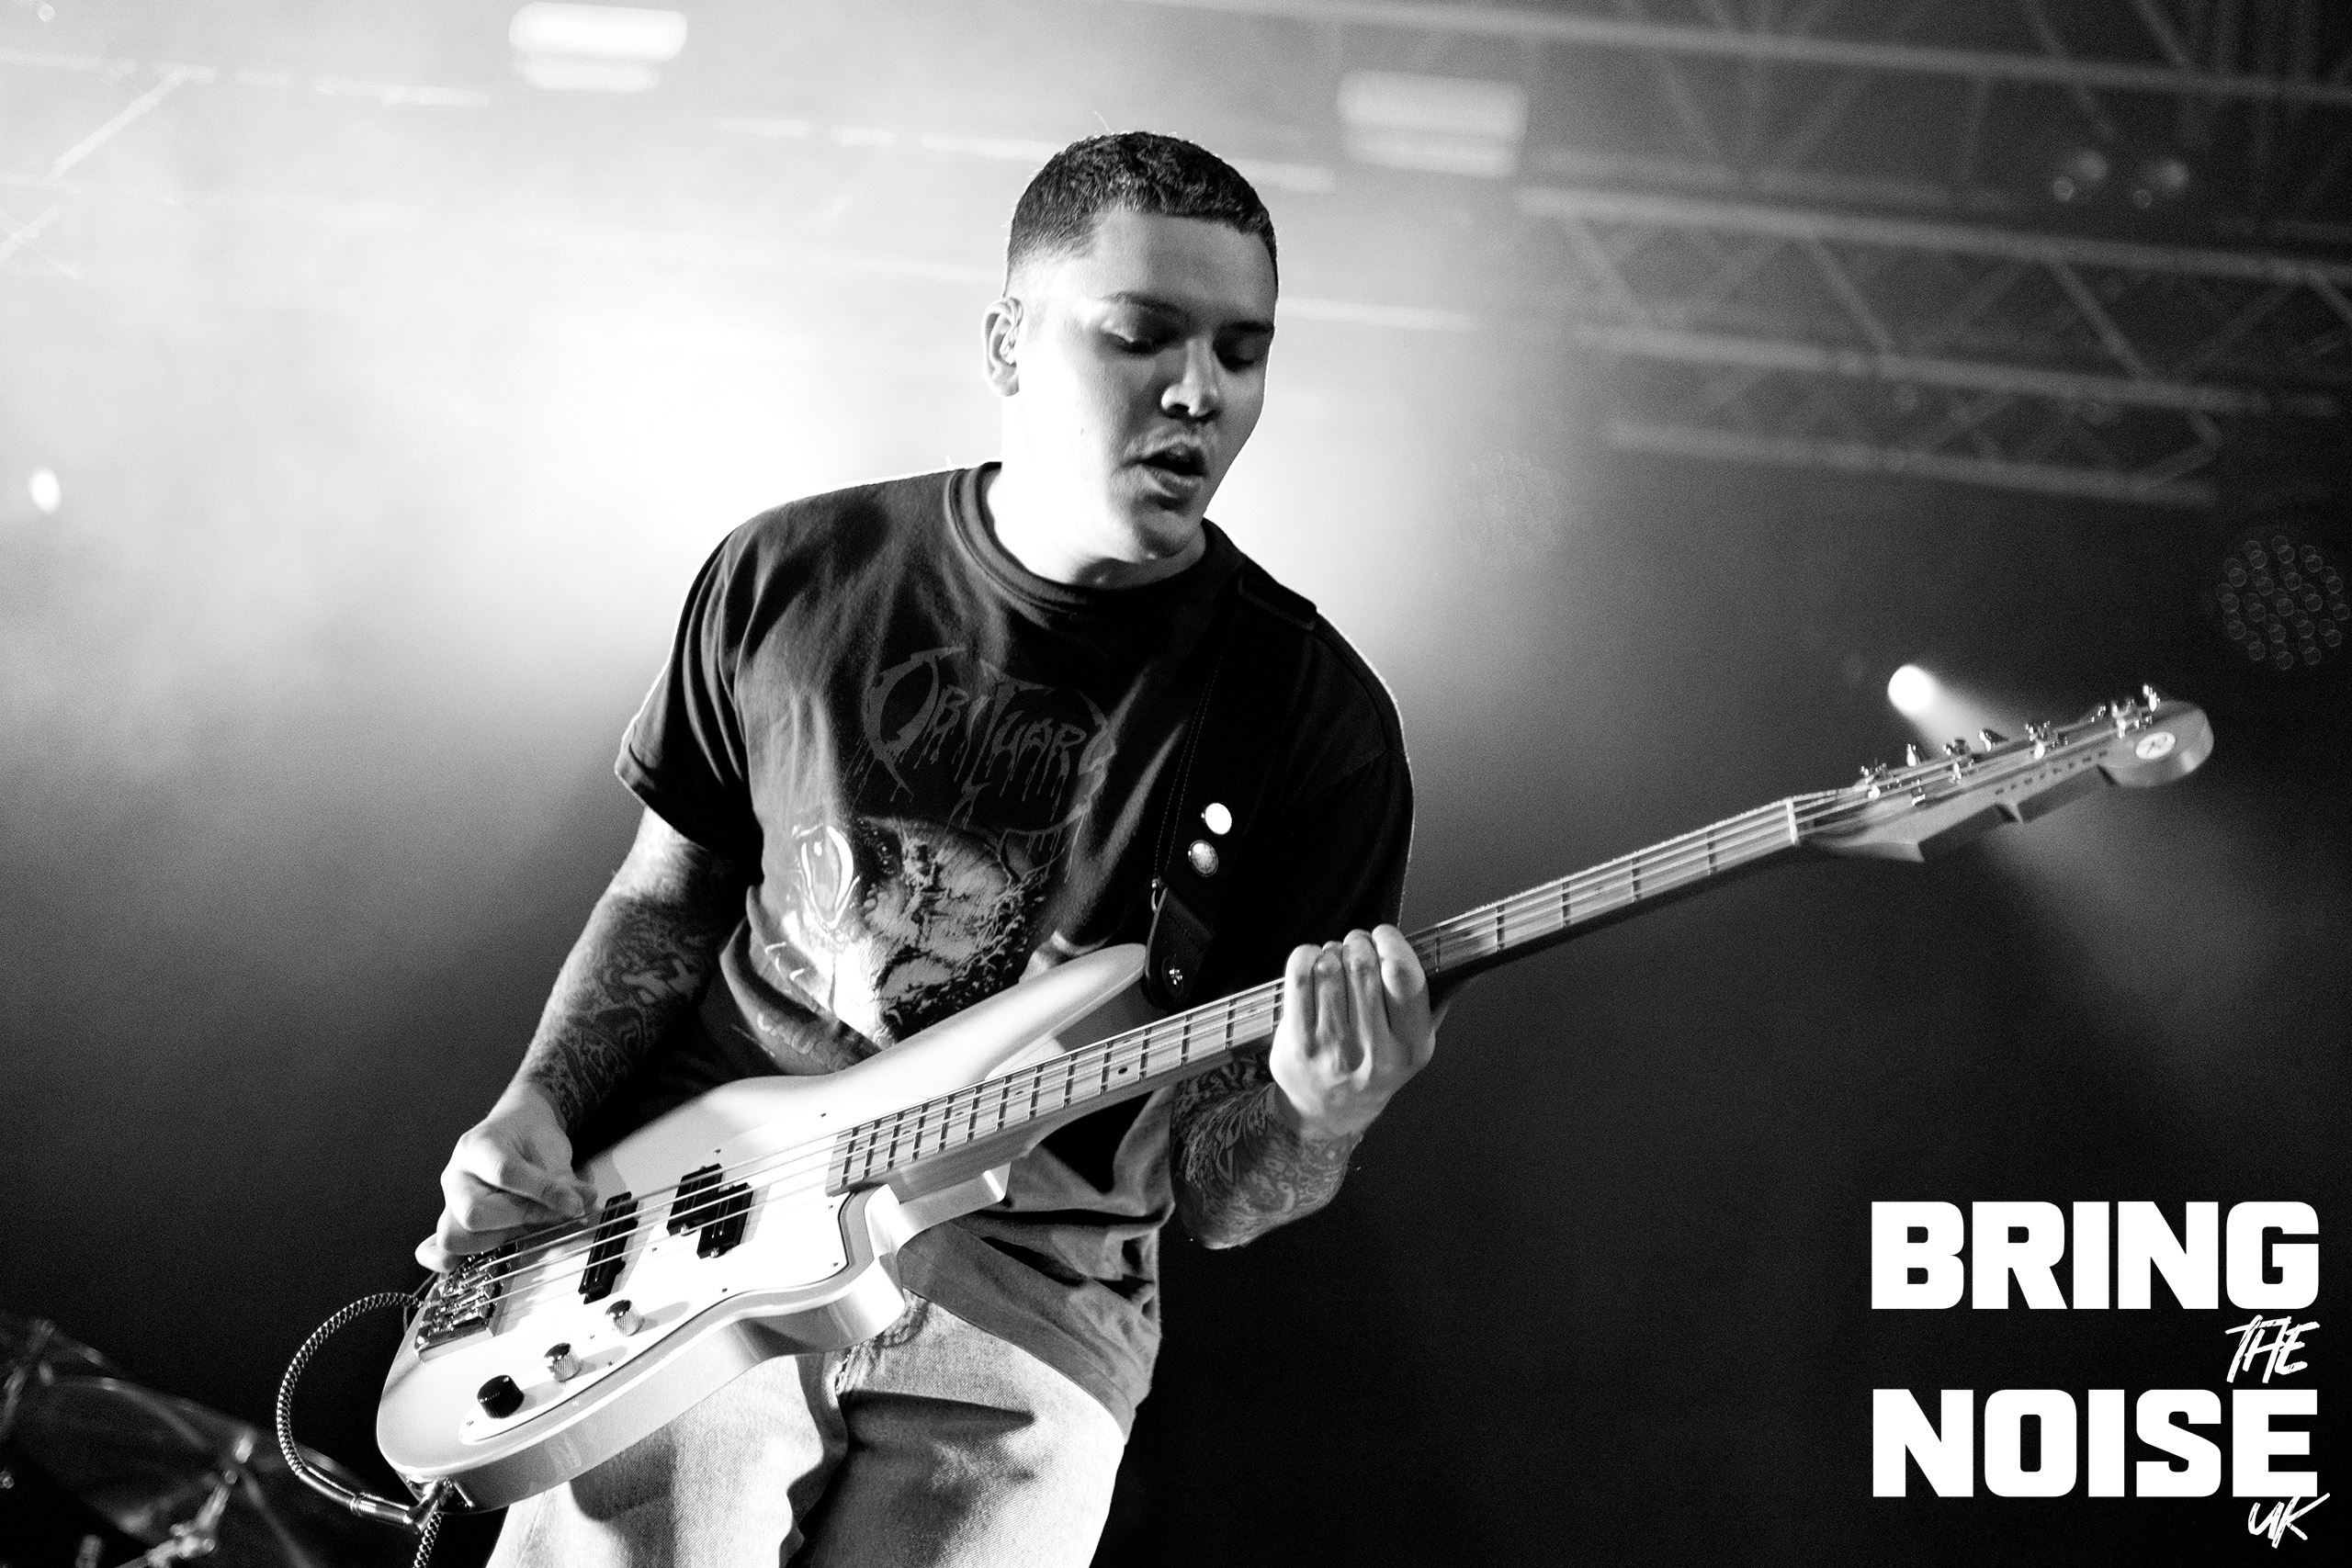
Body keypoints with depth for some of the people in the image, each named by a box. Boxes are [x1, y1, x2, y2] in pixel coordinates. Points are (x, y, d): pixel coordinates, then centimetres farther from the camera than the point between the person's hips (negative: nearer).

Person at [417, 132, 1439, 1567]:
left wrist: (1310, 1124, -26)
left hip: (1025, 1287, -1)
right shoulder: (789, 578, 3)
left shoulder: (1315, 718, -5)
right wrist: (538, 1112, 1)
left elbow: (1206, 1183, -3)